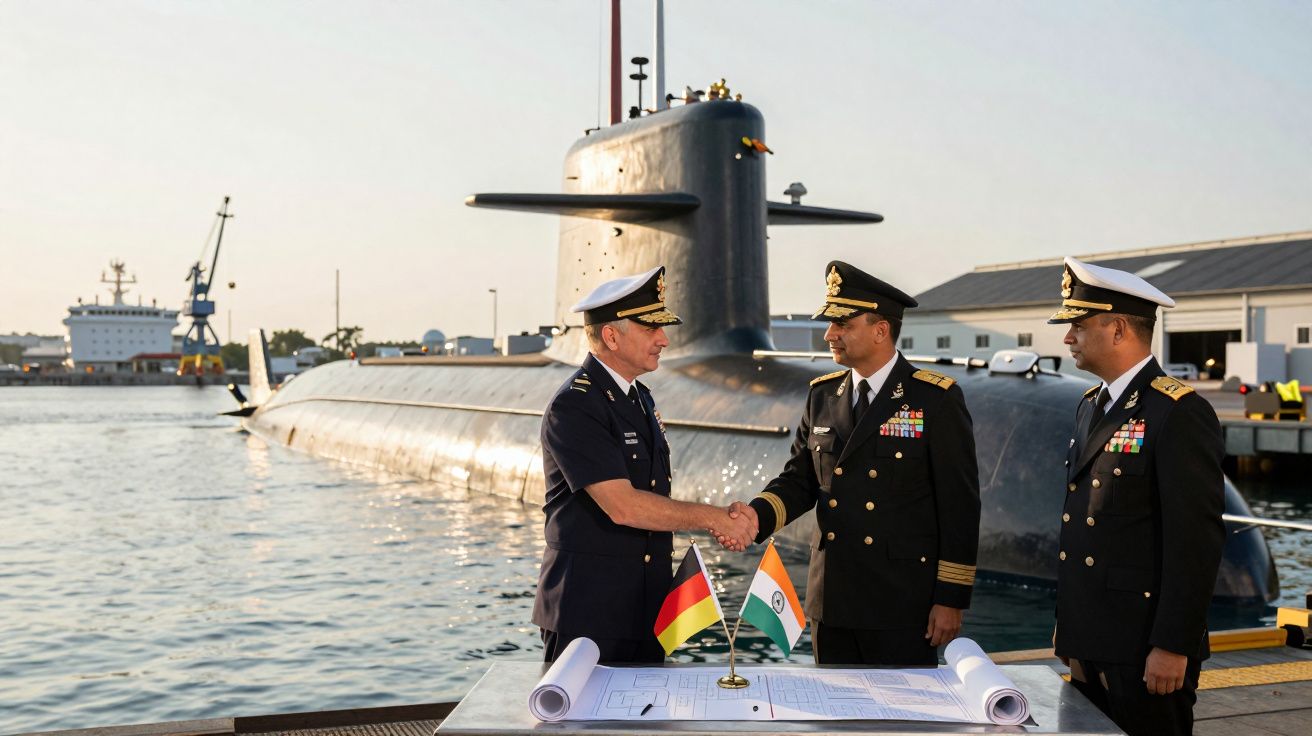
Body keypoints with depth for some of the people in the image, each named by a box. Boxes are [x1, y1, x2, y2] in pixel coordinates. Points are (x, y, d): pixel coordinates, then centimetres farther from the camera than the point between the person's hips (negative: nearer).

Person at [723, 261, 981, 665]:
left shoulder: (936, 399, -8)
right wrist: (758, 515, -11)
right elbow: (799, 479, 10)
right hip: (831, 601, 5)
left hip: (901, 605, -5)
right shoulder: (822, 395, 8)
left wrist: (951, 598, -10)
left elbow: (960, 505, -8)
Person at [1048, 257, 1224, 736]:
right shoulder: (1092, 406, 13)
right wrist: (1068, 625, 16)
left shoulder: (1179, 413, -14)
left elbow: (1197, 539, -18)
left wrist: (1173, 646, -19)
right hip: (1089, 643, 8)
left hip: (1144, 653, -8)